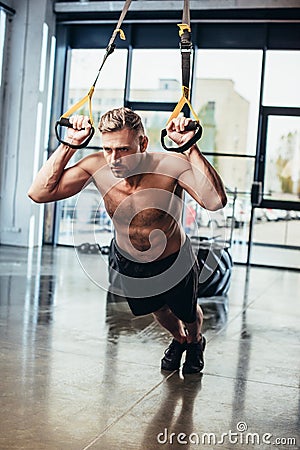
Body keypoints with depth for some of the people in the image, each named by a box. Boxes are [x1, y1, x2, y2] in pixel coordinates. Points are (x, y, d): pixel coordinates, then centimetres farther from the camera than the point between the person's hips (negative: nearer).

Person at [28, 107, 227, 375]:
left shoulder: (170, 166, -36)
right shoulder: (97, 167, -26)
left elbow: (216, 201, -51)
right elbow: (39, 193, -26)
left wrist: (190, 148, -49)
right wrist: (69, 146, -32)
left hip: (174, 261, -3)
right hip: (126, 260, 3)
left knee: (188, 313, 24)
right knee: (157, 308, 30)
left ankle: (195, 342, 61)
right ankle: (178, 340, 64)